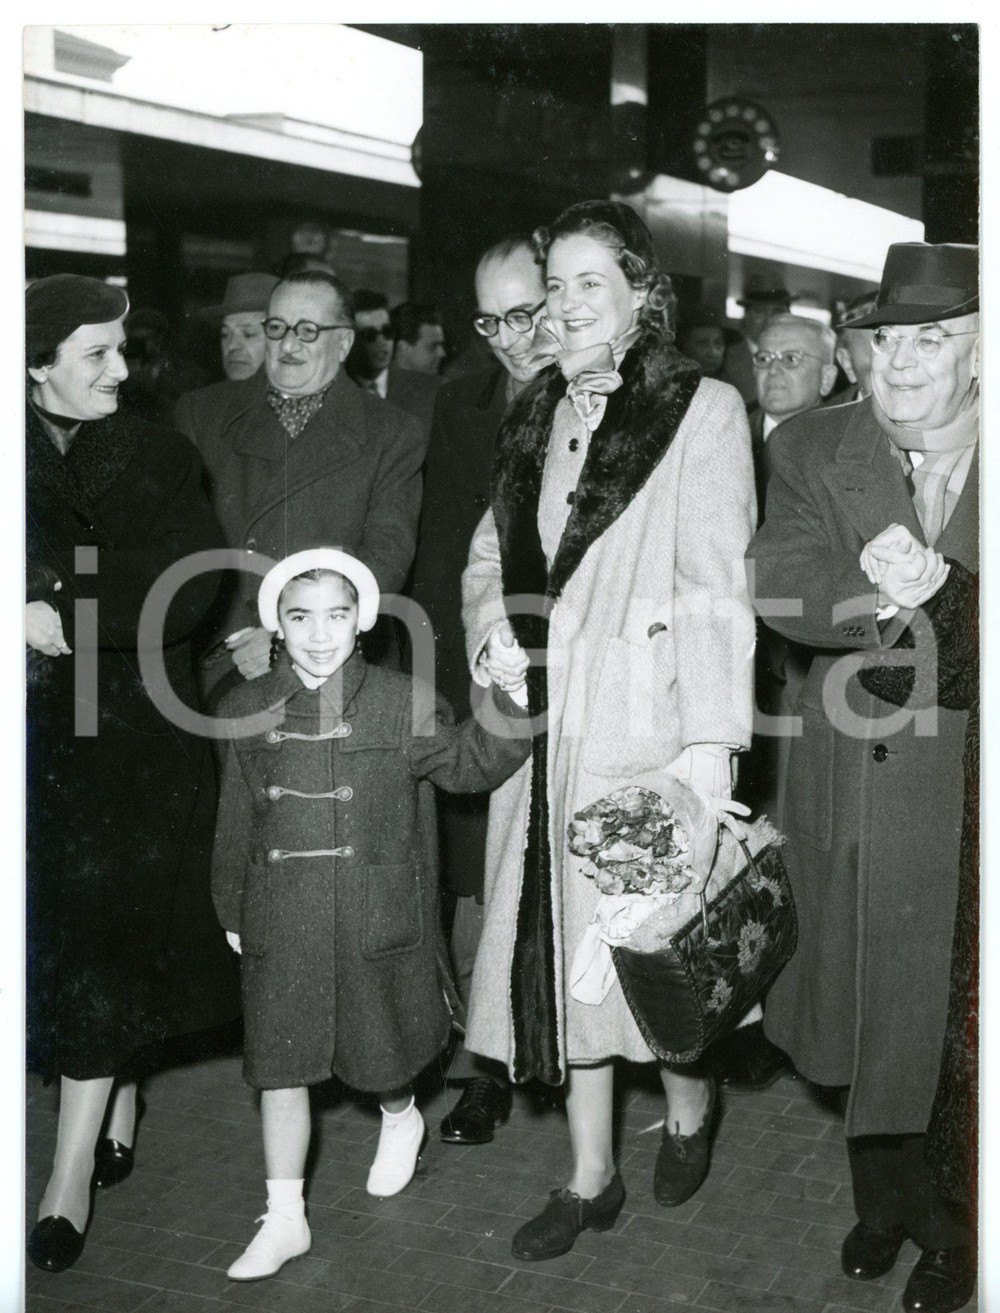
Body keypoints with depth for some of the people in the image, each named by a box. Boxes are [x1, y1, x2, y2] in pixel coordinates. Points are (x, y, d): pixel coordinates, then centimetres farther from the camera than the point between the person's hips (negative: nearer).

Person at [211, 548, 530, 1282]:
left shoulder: (402, 704, -4)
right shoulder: (248, 711, 2)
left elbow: (471, 765, -1)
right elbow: (237, 822, 9)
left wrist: (507, 698, -16)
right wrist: (233, 911, 14)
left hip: (376, 919, -1)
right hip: (281, 925, 1)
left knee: (379, 1051, 14)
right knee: (279, 1066, 4)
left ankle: (401, 1119, 49)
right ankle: (285, 1221, 16)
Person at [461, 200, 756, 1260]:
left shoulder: (703, 411, -6)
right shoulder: (535, 418, 13)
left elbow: (716, 585, -13)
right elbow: (490, 553, 21)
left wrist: (710, 745, -20)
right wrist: (490, 630, -1)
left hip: (647, 726, -5)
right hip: (545, 727, 6)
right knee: (562, 942, 10)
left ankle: (687, 1113, 34)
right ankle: (590, 1178, 25)